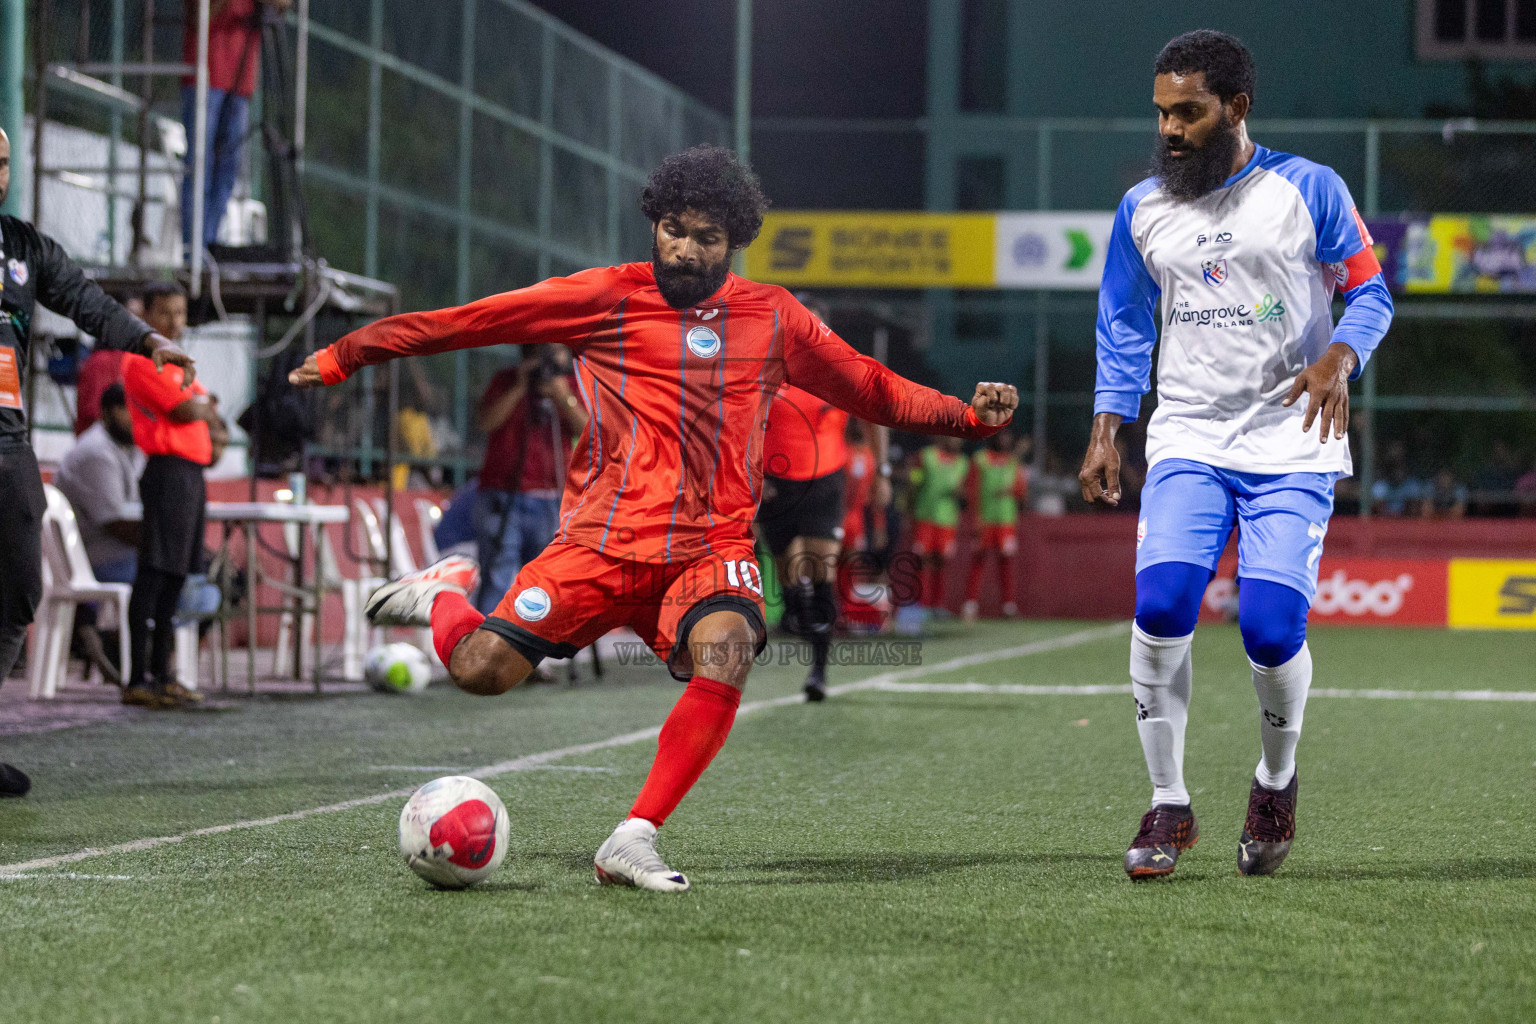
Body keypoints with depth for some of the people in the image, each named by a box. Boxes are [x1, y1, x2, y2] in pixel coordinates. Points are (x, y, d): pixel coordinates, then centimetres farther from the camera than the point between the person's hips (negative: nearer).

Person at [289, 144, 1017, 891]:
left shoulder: (771, 318, 12)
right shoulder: (607, 297, 4)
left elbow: (873, 390, 23)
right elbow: (467, 322, 4)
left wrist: (968, 413, 12)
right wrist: (345, 355, 3)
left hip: (711, 546, 1)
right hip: (601, 540, -1)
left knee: (726, 654, -32)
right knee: (482, 671, -14)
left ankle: (633, 841, -25)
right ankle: (445, 596, 23)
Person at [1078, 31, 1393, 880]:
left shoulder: (1308, 190, -2)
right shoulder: (1142, 210, 7)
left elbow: (1369, 290, 3)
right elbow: (1124, 328, 16)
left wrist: (1339, 356, -17)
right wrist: (1105, 432, 6)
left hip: (1290, 443, -2)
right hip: (1188, 437, 2)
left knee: (1271, 628, -14)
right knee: (1160, 605, -18)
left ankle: (1276, 783, 17)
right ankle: (1168, 806, -3)